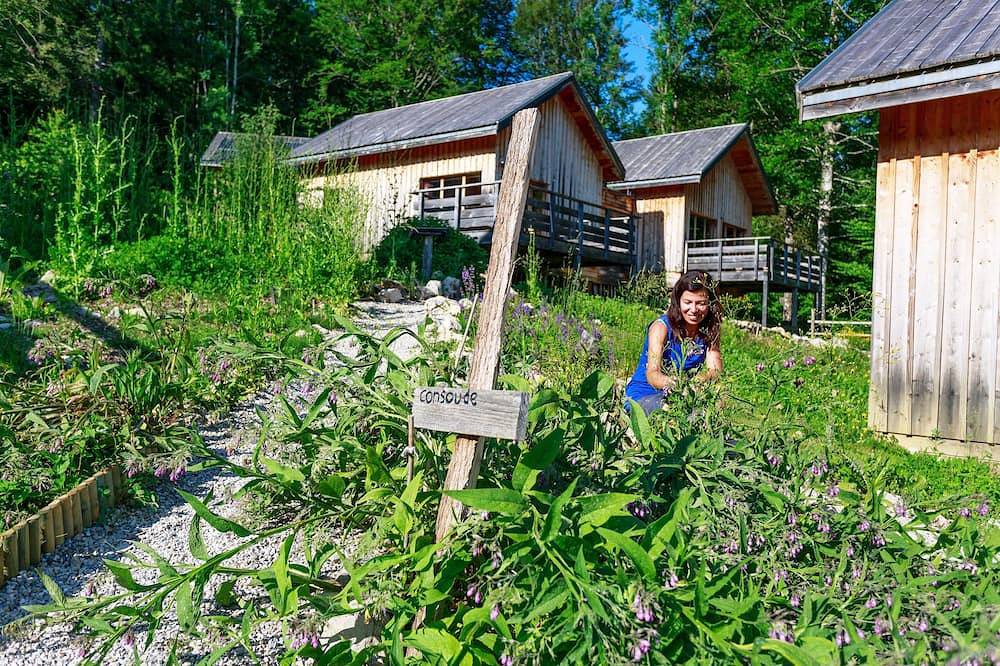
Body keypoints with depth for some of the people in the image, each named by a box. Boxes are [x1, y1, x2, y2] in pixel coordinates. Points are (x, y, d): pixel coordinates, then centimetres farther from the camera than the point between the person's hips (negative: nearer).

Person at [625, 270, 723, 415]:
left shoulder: (709, 330, -1)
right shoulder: (661, 327, -15)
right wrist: (670, 383, -52)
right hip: (643, 396, -5)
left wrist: (698, 381, -39)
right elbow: (651, 374, -28)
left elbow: (715, 370, -15)